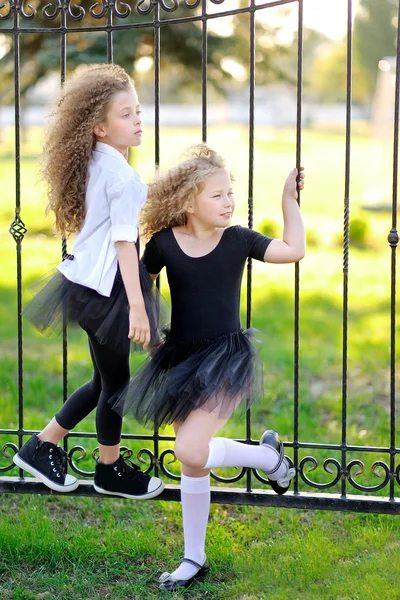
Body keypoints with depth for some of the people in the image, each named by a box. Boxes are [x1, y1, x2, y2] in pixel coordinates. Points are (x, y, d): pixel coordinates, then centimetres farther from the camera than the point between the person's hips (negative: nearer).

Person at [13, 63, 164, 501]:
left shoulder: (93, 163, 9)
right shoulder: (121, 172, -18)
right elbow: (124, 240, -22)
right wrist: (137, 306, -24)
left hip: (88, 281, 9)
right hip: (105, 289, -9)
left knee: (106, 380, 19)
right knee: (115, 382, 6)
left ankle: (42, 447, 26)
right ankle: (111, 470, 22)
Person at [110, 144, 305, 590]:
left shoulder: (238, 240, -5)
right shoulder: (164, 243, -6)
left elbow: (293, 250, 2)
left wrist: (289, 199, 0)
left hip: (226, 360, -3)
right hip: (181, 359, 3)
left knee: (190, 451, -21)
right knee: (192, 463, 11)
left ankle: (269, 456, 7)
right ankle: (194, 558, 26)